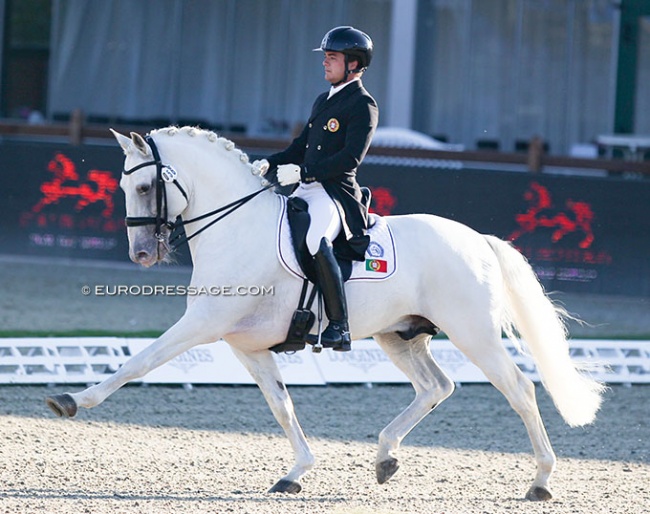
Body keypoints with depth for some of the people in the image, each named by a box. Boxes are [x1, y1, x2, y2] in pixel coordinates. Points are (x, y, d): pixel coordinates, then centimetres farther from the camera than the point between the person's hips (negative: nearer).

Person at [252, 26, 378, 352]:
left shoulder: (363, 105, -7)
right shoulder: (323, 101, 21)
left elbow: (351, 157, -17)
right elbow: (302, 146, 26)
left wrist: (302, 172, -22)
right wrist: (269, 164, 8)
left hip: (337, 193, -10)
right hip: (308, 190, 10)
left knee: (315, 240, -36)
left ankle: (339, 327, -33)